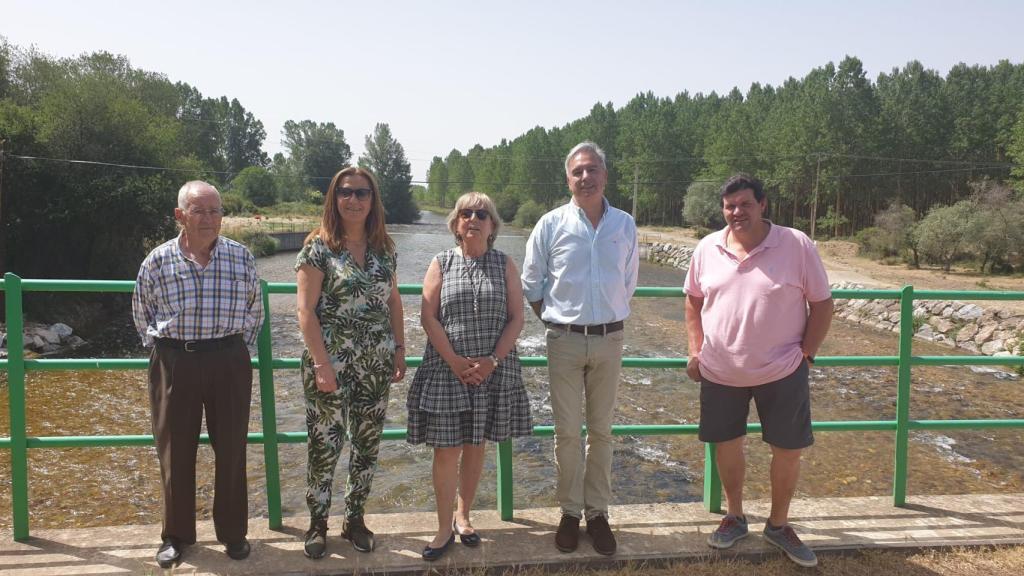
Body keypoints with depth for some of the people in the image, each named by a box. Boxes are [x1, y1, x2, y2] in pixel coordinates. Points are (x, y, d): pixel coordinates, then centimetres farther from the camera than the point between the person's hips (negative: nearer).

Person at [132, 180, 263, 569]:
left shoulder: (241, 257, 0)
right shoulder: (158, 260, -2)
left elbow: (254, 312, 12)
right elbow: (142, 314, 13)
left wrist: (235, 350, 9)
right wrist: (164, 349, 8)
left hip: (229, 362, 0)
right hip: (174, 363, 0)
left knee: (231, 449, 7)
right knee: (175, 452, 9)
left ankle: (233, 532, 24)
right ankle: (176, 535, 26)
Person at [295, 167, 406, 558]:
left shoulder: (384, 248, 7)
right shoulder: (318, 247, -7)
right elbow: (306, 310, -11)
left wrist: (400, 349, 7)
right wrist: (322, 364, -17)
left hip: (376, 365, 4)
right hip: (330, 364, -4)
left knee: (367, 445, 12)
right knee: (324, 446, 5)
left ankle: (354, 519, 29)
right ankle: (317, 523, 23)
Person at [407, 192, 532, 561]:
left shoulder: (504, 265, 3)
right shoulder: (441, 263, 2)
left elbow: (516, 318, -1)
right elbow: (428, 317, -4)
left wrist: (492, 361, -13)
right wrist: (456, 362, -14)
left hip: (493, 371, 1)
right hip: (446, 370, -1)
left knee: (475, 446, 12)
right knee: (445, 449, 1)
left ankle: (463, 515, 30)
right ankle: (444, 527, 16)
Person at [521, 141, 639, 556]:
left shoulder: (625, 225, 1)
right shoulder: (552, 224, -4)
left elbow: (628, 282, 13)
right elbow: (531, 282, 5)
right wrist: (552, 320, 6)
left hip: (609, 340, 2)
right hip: (565, 340, -1)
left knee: (601, 430, 10)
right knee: (567, 432, 5)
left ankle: (598, 512, 23)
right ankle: (570, 511, 20)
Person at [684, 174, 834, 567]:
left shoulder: (797, 246, -10)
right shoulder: (708, 248, -1)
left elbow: (822, 304, -4)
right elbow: (693, 299, 10)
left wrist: (805, 354, -7)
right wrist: (696, 350, 3)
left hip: (782, 372, -2)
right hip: (720, 372, 2)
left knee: (788, 450, 9)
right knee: (726, 444, 14)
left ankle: (778, 525, 31)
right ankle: (735, 517, 36)